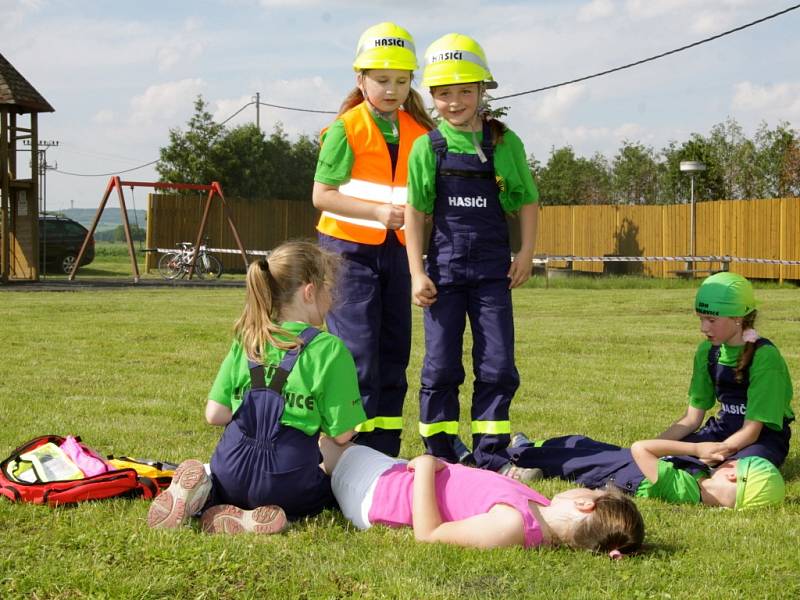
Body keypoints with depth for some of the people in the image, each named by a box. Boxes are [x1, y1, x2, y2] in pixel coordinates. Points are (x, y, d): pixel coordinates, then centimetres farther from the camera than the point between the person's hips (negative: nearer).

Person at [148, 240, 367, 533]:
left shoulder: (246, 341, 6)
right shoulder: (330, 349, -8)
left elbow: (214, 414, 3)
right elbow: (341, 433, -7)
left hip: (231, 472, 6)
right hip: (288, 480, -6)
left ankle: (202, 495, -2)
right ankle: (253, 519, -8)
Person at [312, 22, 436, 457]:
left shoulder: (419, 131, 7)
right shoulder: (346, 130, -7)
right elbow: (322, 195, -11)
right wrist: (379, 212, -20)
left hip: (396, 250, 6)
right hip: (350, 249, -5)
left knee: (394, 353, 7)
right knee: (358, 352, -10)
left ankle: (384, 449, 14)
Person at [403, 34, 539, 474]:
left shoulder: (505, 142, 0)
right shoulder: (428, 148, -3)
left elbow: (527, 200, 8)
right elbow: (415, 212, -2)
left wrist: (525, 254, 0)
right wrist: (417, 273, -7)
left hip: (493, 269, 1)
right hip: (444, 268, -1)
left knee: (498, 366, 1)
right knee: (441, 367, 4)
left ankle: (490, 454, 11)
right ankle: (440, 456, 13)